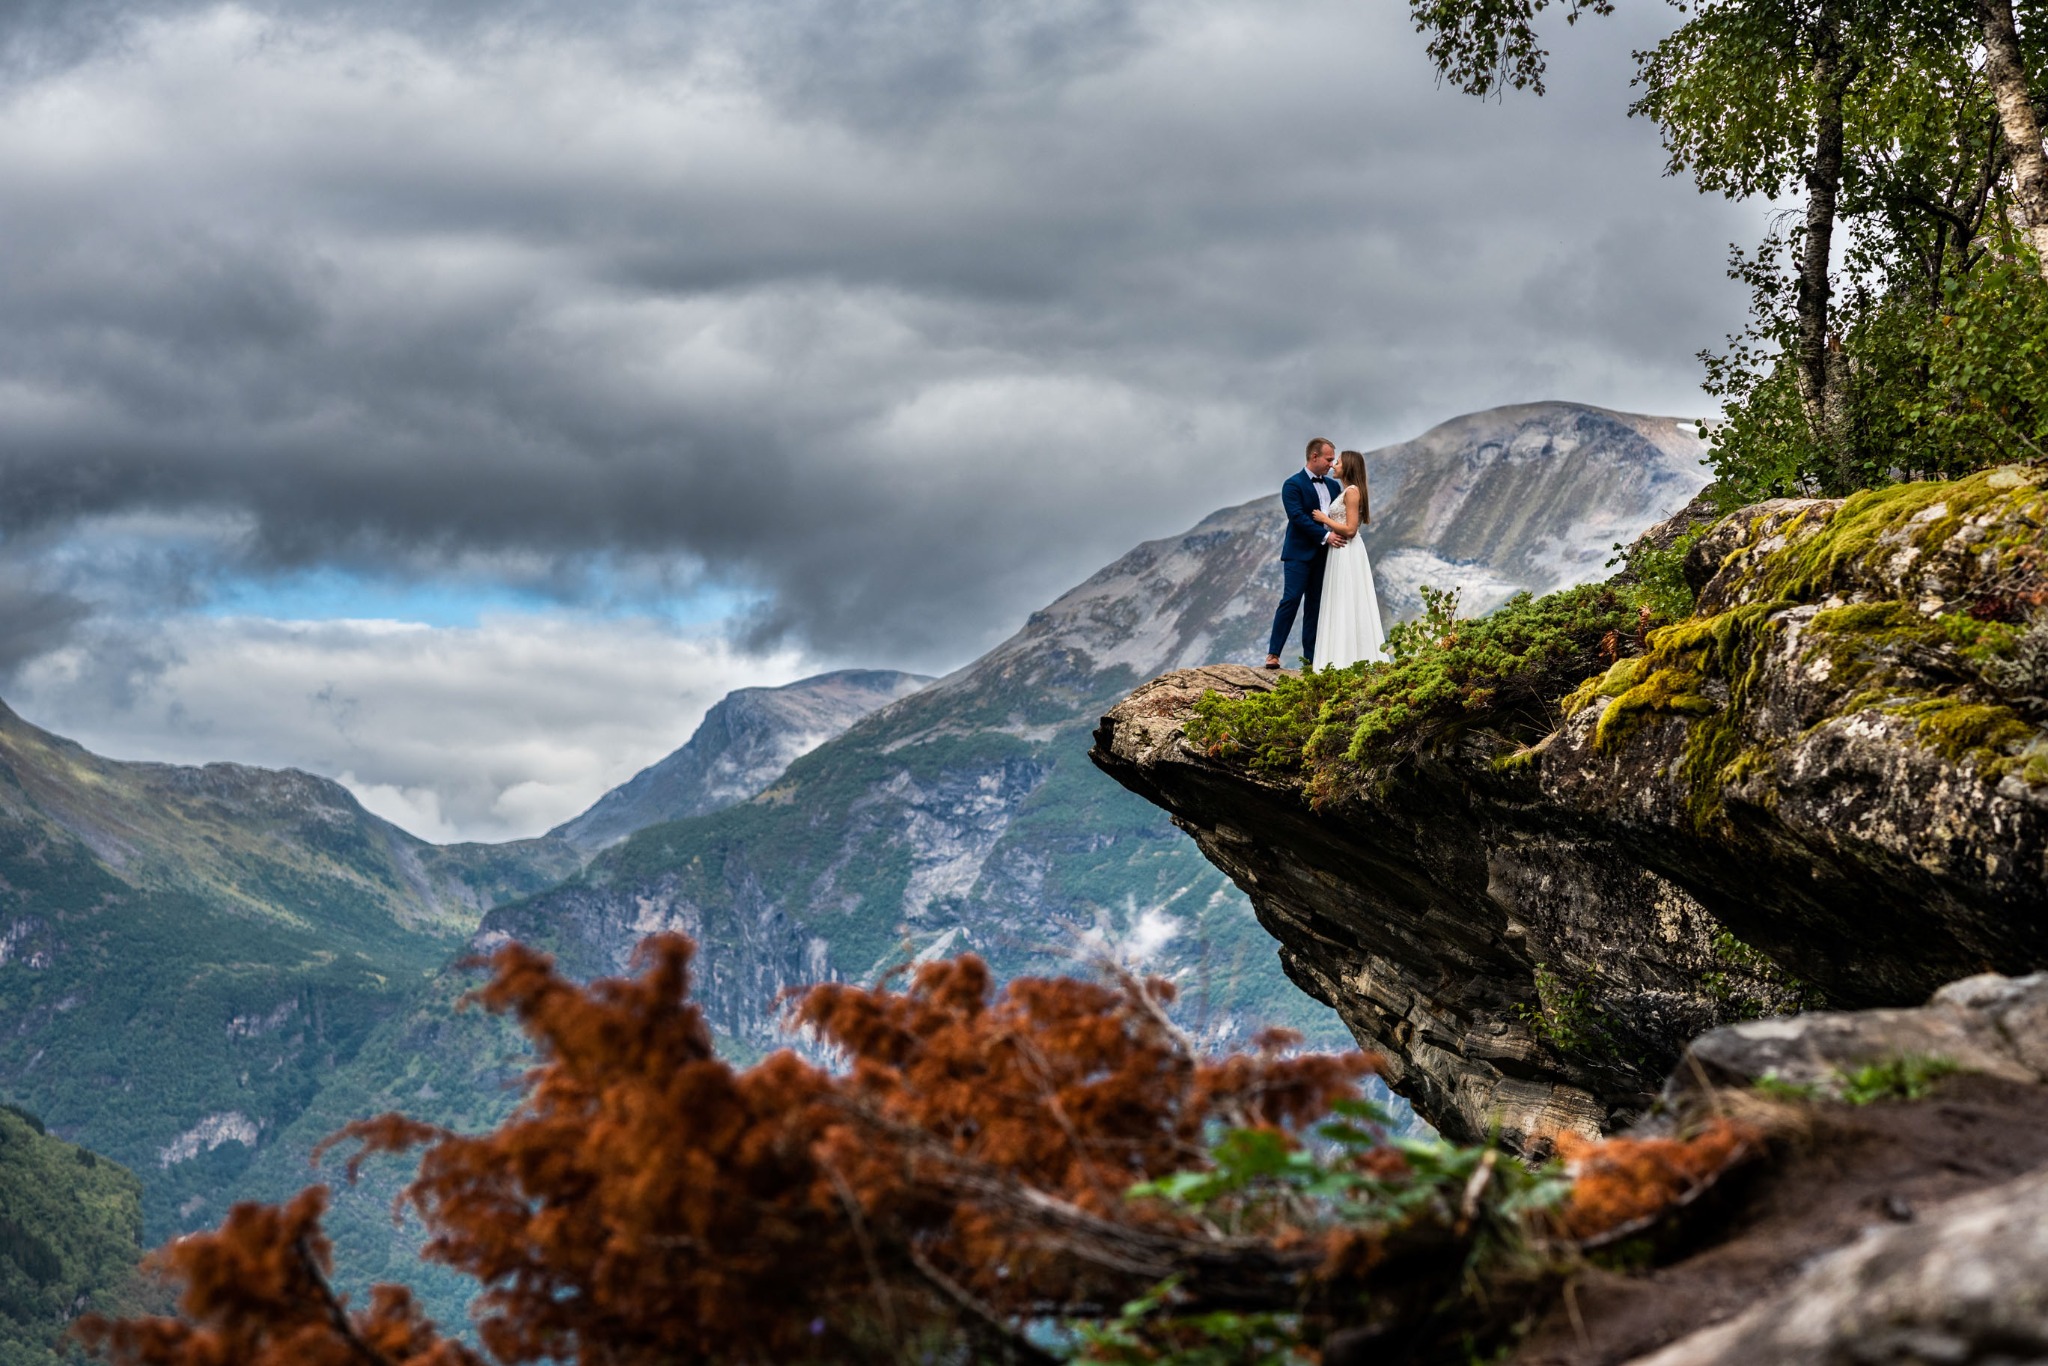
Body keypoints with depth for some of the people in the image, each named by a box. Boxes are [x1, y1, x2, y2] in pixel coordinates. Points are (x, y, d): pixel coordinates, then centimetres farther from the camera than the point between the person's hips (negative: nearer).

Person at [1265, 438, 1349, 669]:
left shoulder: (1332, 485, 15)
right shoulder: (1293, 485, -7)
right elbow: (1298, 517, -17)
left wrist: (1342, 534, -8)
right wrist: (1325, 536, -23)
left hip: (1323, 555, 6)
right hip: (1299, 553, -6)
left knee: (1315, 605, 6)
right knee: (1291, 600, -11)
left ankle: (1311, 658, 6)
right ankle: (1273, 653, -8)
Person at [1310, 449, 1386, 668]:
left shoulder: (1352, 491, -13)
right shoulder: (1347, 491, 16)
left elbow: (1350, 529, -19)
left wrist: (1324, 519, -11)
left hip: (1346, 553, -10)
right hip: (1342, 552, 10)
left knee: (1346, 604, -8)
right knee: (1344, 605, 9)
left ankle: (1348, 659, -7)